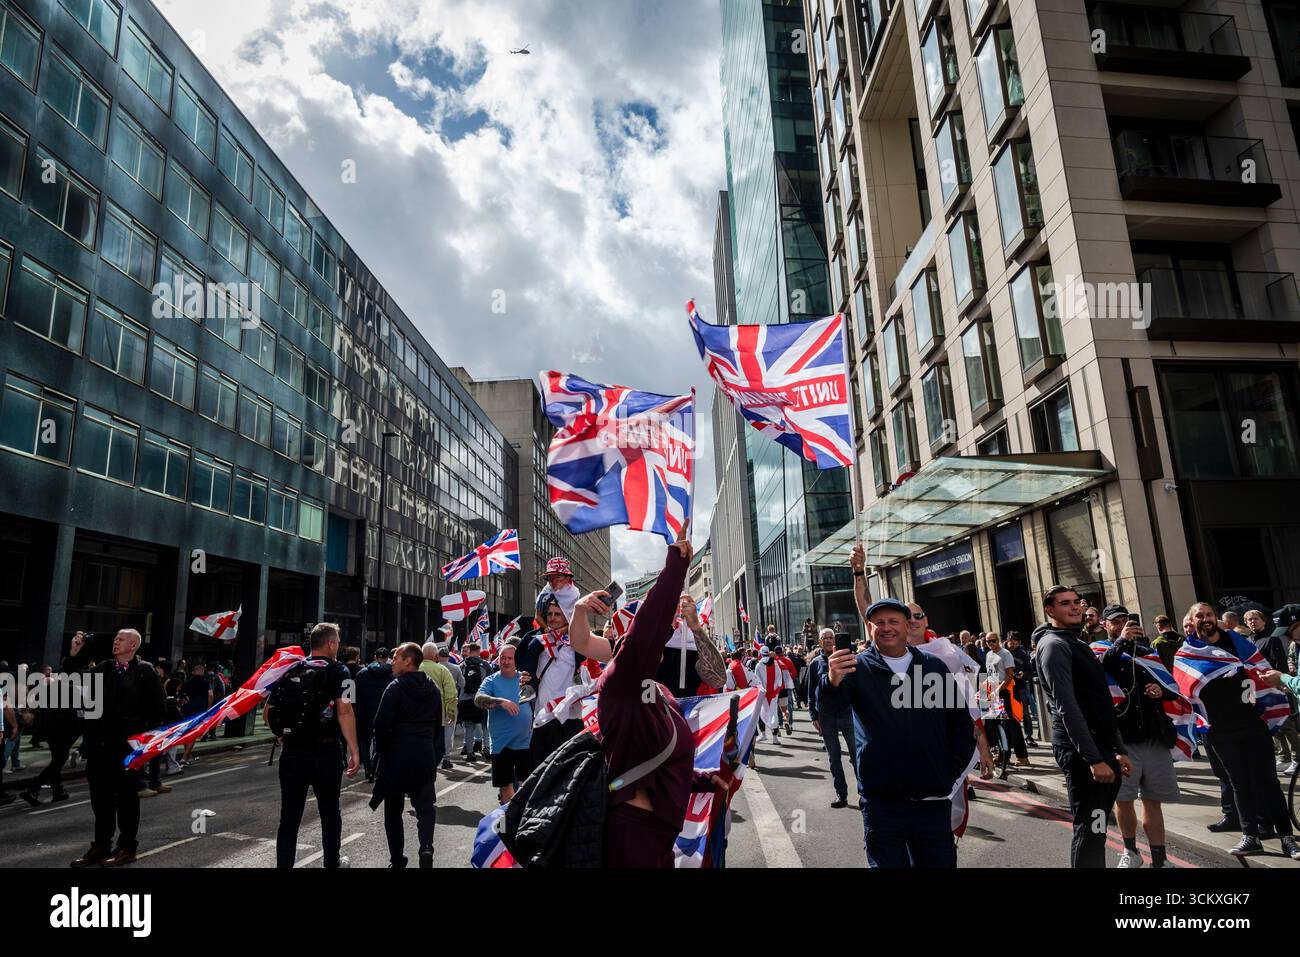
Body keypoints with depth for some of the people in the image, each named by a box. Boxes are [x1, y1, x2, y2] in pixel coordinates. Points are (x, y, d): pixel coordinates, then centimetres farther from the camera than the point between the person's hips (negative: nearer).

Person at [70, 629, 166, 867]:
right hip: (100, 743, 5)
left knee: (127, 796, 5)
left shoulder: (145, 671, -4)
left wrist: (148, 736, -8)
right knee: (101, 796, 12)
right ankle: (101, 845, 24)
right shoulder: (102, 669, 10)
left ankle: (126, 847, 15)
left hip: (129, 744, -5)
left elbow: (157, 708, -5)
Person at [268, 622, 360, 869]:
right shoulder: (337, 670, -7)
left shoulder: (290, 671, 8)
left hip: (292, 752, 3)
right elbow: (344, 711, -20)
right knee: (329, 811, 16)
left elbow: (269, 712, 8)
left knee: (290, 814, 10)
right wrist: (354, 751, -18)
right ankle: (331, 862, 30)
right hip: (325, 751, -3)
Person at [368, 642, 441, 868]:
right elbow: (438, 724, 12)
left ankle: (397, 858, 14)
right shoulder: (433, 689, 8)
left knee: (393, 809, 12)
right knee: (425, 805, 12)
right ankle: (426, 847, -9)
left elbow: (382, 725, -12)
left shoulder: (395, 688, -10)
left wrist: (380, 753, 1)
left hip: (397, 756, -4)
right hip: (426, 756, 4)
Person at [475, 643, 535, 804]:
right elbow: (478, 699, -21)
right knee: (505, 784, 9)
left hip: (525, 741, 2)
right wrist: (501, 702, -33)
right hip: (502, 743, -2)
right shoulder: (491, 680, -3)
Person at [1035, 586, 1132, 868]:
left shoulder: (1078, 643, 18)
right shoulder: (1054, 645, -11)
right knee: (1089, 830, -8)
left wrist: (1118, 750, 19)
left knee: (1095, 828, 14)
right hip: (1081, 749, -9)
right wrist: (1094, 759, -23)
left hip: (1101, 745, 9)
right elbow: (1067, 707, -20)